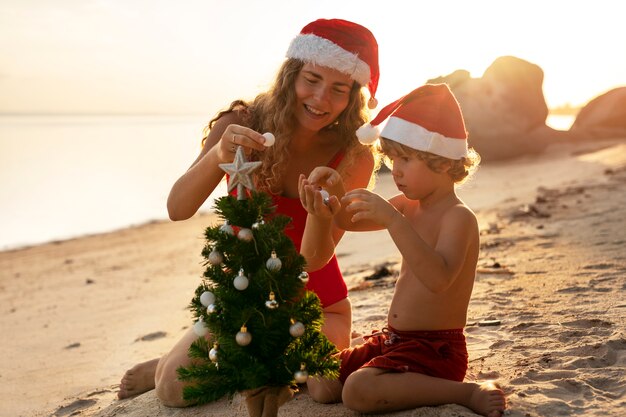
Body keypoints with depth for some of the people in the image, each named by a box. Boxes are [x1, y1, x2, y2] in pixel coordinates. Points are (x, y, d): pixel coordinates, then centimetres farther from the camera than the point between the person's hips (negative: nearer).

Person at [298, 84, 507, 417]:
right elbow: (349, 220, 20)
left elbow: (438, 278, -35)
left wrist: (392, 219, -38)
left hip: (435, 348, -8)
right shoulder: (408, 205, 9)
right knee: (320, 383, 1)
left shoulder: (458, 217, -17)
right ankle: (409, 380, 11)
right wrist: (336, 189, -3)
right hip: (393, 339, 8)